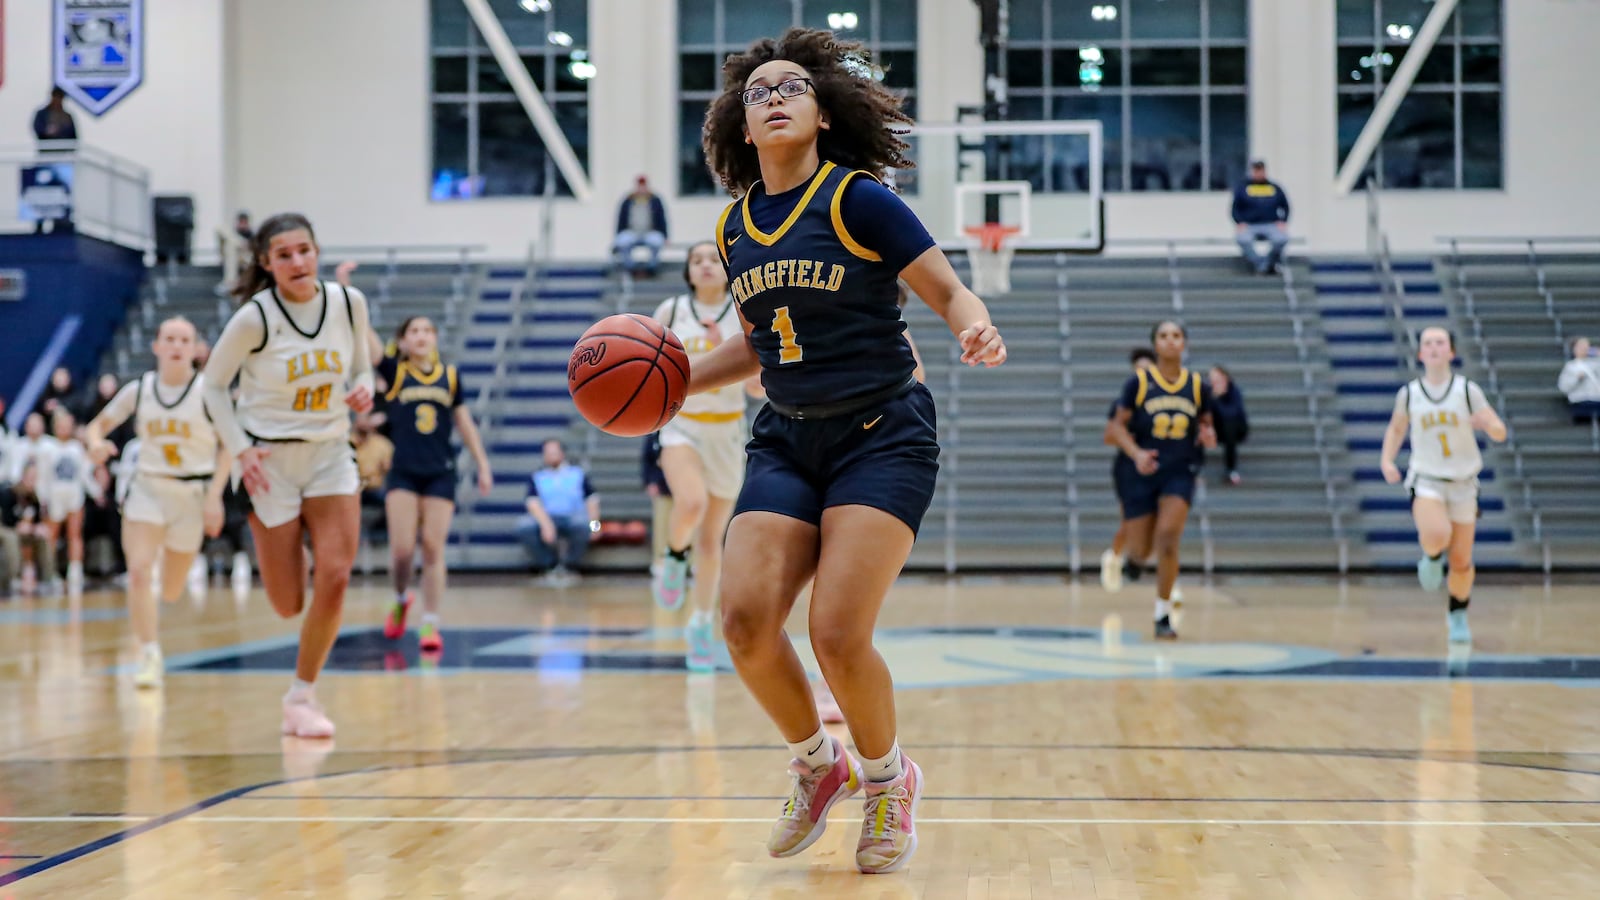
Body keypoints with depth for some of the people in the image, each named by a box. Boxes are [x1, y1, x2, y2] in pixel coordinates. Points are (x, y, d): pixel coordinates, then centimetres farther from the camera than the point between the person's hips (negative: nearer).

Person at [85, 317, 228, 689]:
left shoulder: (209, 390, -8)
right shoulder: (139, 389, -1)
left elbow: (228, 447, -5)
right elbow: (97, 425, 8)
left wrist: (214, 497, -14)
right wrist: (96, 442, -16)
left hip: (193, 493, -1)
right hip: (147, 489, 1)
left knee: (171, 591, 9)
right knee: (138, 571, -21)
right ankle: (150, 657, -15)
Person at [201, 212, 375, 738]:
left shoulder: (349, 302, -4)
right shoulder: (255, 317, -15)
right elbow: (214, 385, -3)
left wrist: (363, 391, -11)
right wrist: (240, 450, -14)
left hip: (331, 454, 3)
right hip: (270, 459, -3)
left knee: (335, 578, -13)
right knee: (288, 605, 1)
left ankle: (302, 695, 6)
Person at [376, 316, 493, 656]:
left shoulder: (450, 376, 8)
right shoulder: (394, 372, 1)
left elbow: (465, 423, 14)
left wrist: (483, 465, 12)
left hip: (440, 474, 1)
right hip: (403, 473, -1)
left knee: (433, 548, -3)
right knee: (402, 549, -8)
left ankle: (430, 625, 4)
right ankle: (401, 600, 23)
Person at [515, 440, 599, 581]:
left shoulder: (579, 474, 21)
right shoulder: (536, 478, 19)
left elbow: (592, 500, 9)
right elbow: (533, 502, 0)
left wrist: (593, 524, -12)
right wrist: (546, 524, -20)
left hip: (573, 518, -1)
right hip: (546, 520, 1)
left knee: (582, 523, -37)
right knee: (524, 526, -31)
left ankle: (570, 567, -14)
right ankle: (551, 566, -13)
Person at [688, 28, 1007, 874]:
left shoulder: (858, 200, -8)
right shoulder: (734, 228, 9)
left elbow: (952, 294, -6)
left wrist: (977, 330, -28)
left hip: (882, 434, -5)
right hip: (786, 440, 5)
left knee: (837, 633, -16)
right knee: (745, 621, -13)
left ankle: (888, 779, 13)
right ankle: (817, 765, 15)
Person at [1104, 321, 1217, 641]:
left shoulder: (1198, 386, 0)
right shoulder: (1139, 382, -7)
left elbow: (1205, 424, 12)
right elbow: (1118, 426, -4)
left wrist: (1207, 435, -12)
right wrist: (1136, 453, -20)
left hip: (1180, 472, 1)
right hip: (1140, 473, 0)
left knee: (1167, 536, -20)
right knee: (1141, 551, 4)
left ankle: (1163, 613, -6)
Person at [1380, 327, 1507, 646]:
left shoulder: (1468, 390, -5)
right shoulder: (1409, 394, 0)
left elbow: (1500, 432, -6)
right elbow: (1396, 429, 17)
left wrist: (1487, 424, -29)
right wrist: (1387, 460, 0)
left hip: (1463, 483, 1)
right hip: (1425, 479, -1)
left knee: (1462, 562, 5)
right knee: (1437, 535, -31)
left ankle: (1458, 616, 31)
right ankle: (1431, 557, 5)